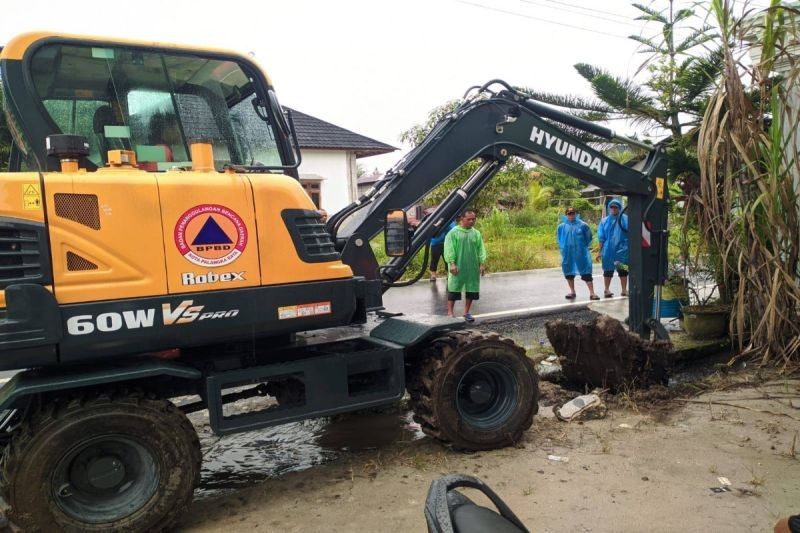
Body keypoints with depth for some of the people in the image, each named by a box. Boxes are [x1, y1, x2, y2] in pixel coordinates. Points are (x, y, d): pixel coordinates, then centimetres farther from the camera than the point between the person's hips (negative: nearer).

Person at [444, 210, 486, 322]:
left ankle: (466, 313, 21)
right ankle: (450, 312, 7)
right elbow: (449, 249, -9)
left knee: (471, 290, 8)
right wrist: (452, 263, -16)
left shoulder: (476, 233, 7)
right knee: (454, 289, 0)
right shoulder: (454, 232, -5)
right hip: (458, 267, -4)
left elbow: (481, 249, 8)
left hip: (473, 268, 4)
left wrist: (481, 264, 1)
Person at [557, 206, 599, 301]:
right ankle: (572, 292, 25)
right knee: (569, 272, 11)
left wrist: (584, 246, 8)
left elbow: (588, 237, 9)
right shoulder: (562, 227, 2)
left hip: (581, 253, -3)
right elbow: (559, 238, 21)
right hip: (568, 254, 3)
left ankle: (592, 293, -6)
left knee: (586, 273, -6)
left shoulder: (583, 225, -4)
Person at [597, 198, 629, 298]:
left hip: (622, 249, 0)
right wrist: (600, 251, 5)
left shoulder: (625, 219, 0)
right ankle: (607, 290, 18)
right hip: (608, 249, 1)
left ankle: (624, 290, 17)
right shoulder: (604, 221, 4)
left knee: (623, 270, 7)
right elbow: (601, 238, 6)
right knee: (608, 270, 8)